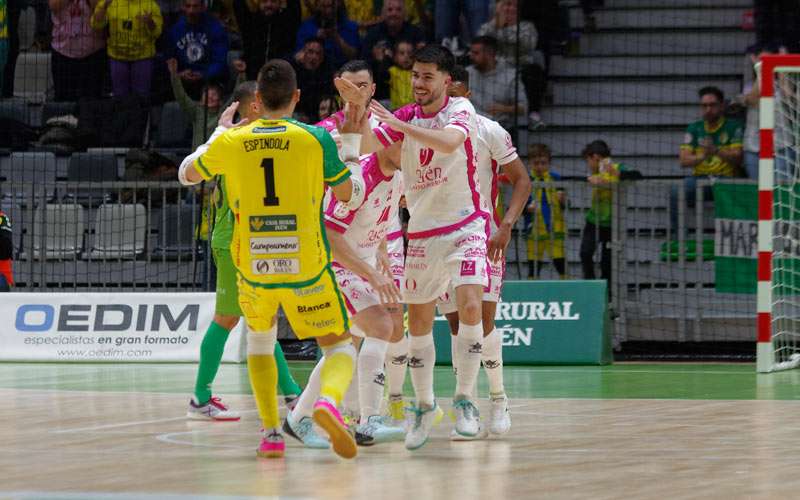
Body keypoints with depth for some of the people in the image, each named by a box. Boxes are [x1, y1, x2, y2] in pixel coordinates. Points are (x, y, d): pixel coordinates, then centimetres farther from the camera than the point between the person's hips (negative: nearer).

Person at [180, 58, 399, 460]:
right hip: (307, 269, -2)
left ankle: (270, 432, 15)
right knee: (340, 348, 10)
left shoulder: (231, 143, -2)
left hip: (253, 268, 2)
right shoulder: (316, 139, -7)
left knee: (259, 338, 28)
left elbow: (189, 174, 18)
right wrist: (351, 140, 19)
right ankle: (328, 400, -25)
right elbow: (346, 194, 6)